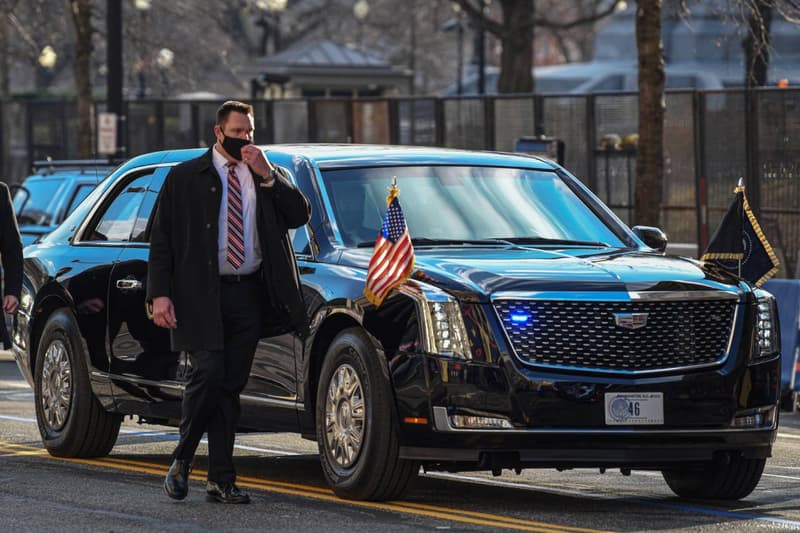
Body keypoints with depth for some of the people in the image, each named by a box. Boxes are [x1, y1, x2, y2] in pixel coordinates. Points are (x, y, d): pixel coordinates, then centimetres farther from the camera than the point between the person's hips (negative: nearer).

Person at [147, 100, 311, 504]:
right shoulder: (186, 177, 5)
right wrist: (159, 294, -8)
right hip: (202, 294, -3)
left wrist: (267, 175, -7)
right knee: (208, 374, -15)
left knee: (231, 387, 5)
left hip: (248, 294, 3)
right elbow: (161, 238, 2)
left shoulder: (268, 178, 14)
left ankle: (221, 480, 8)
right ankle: (182, 461, 5)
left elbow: (300, 214, 2)